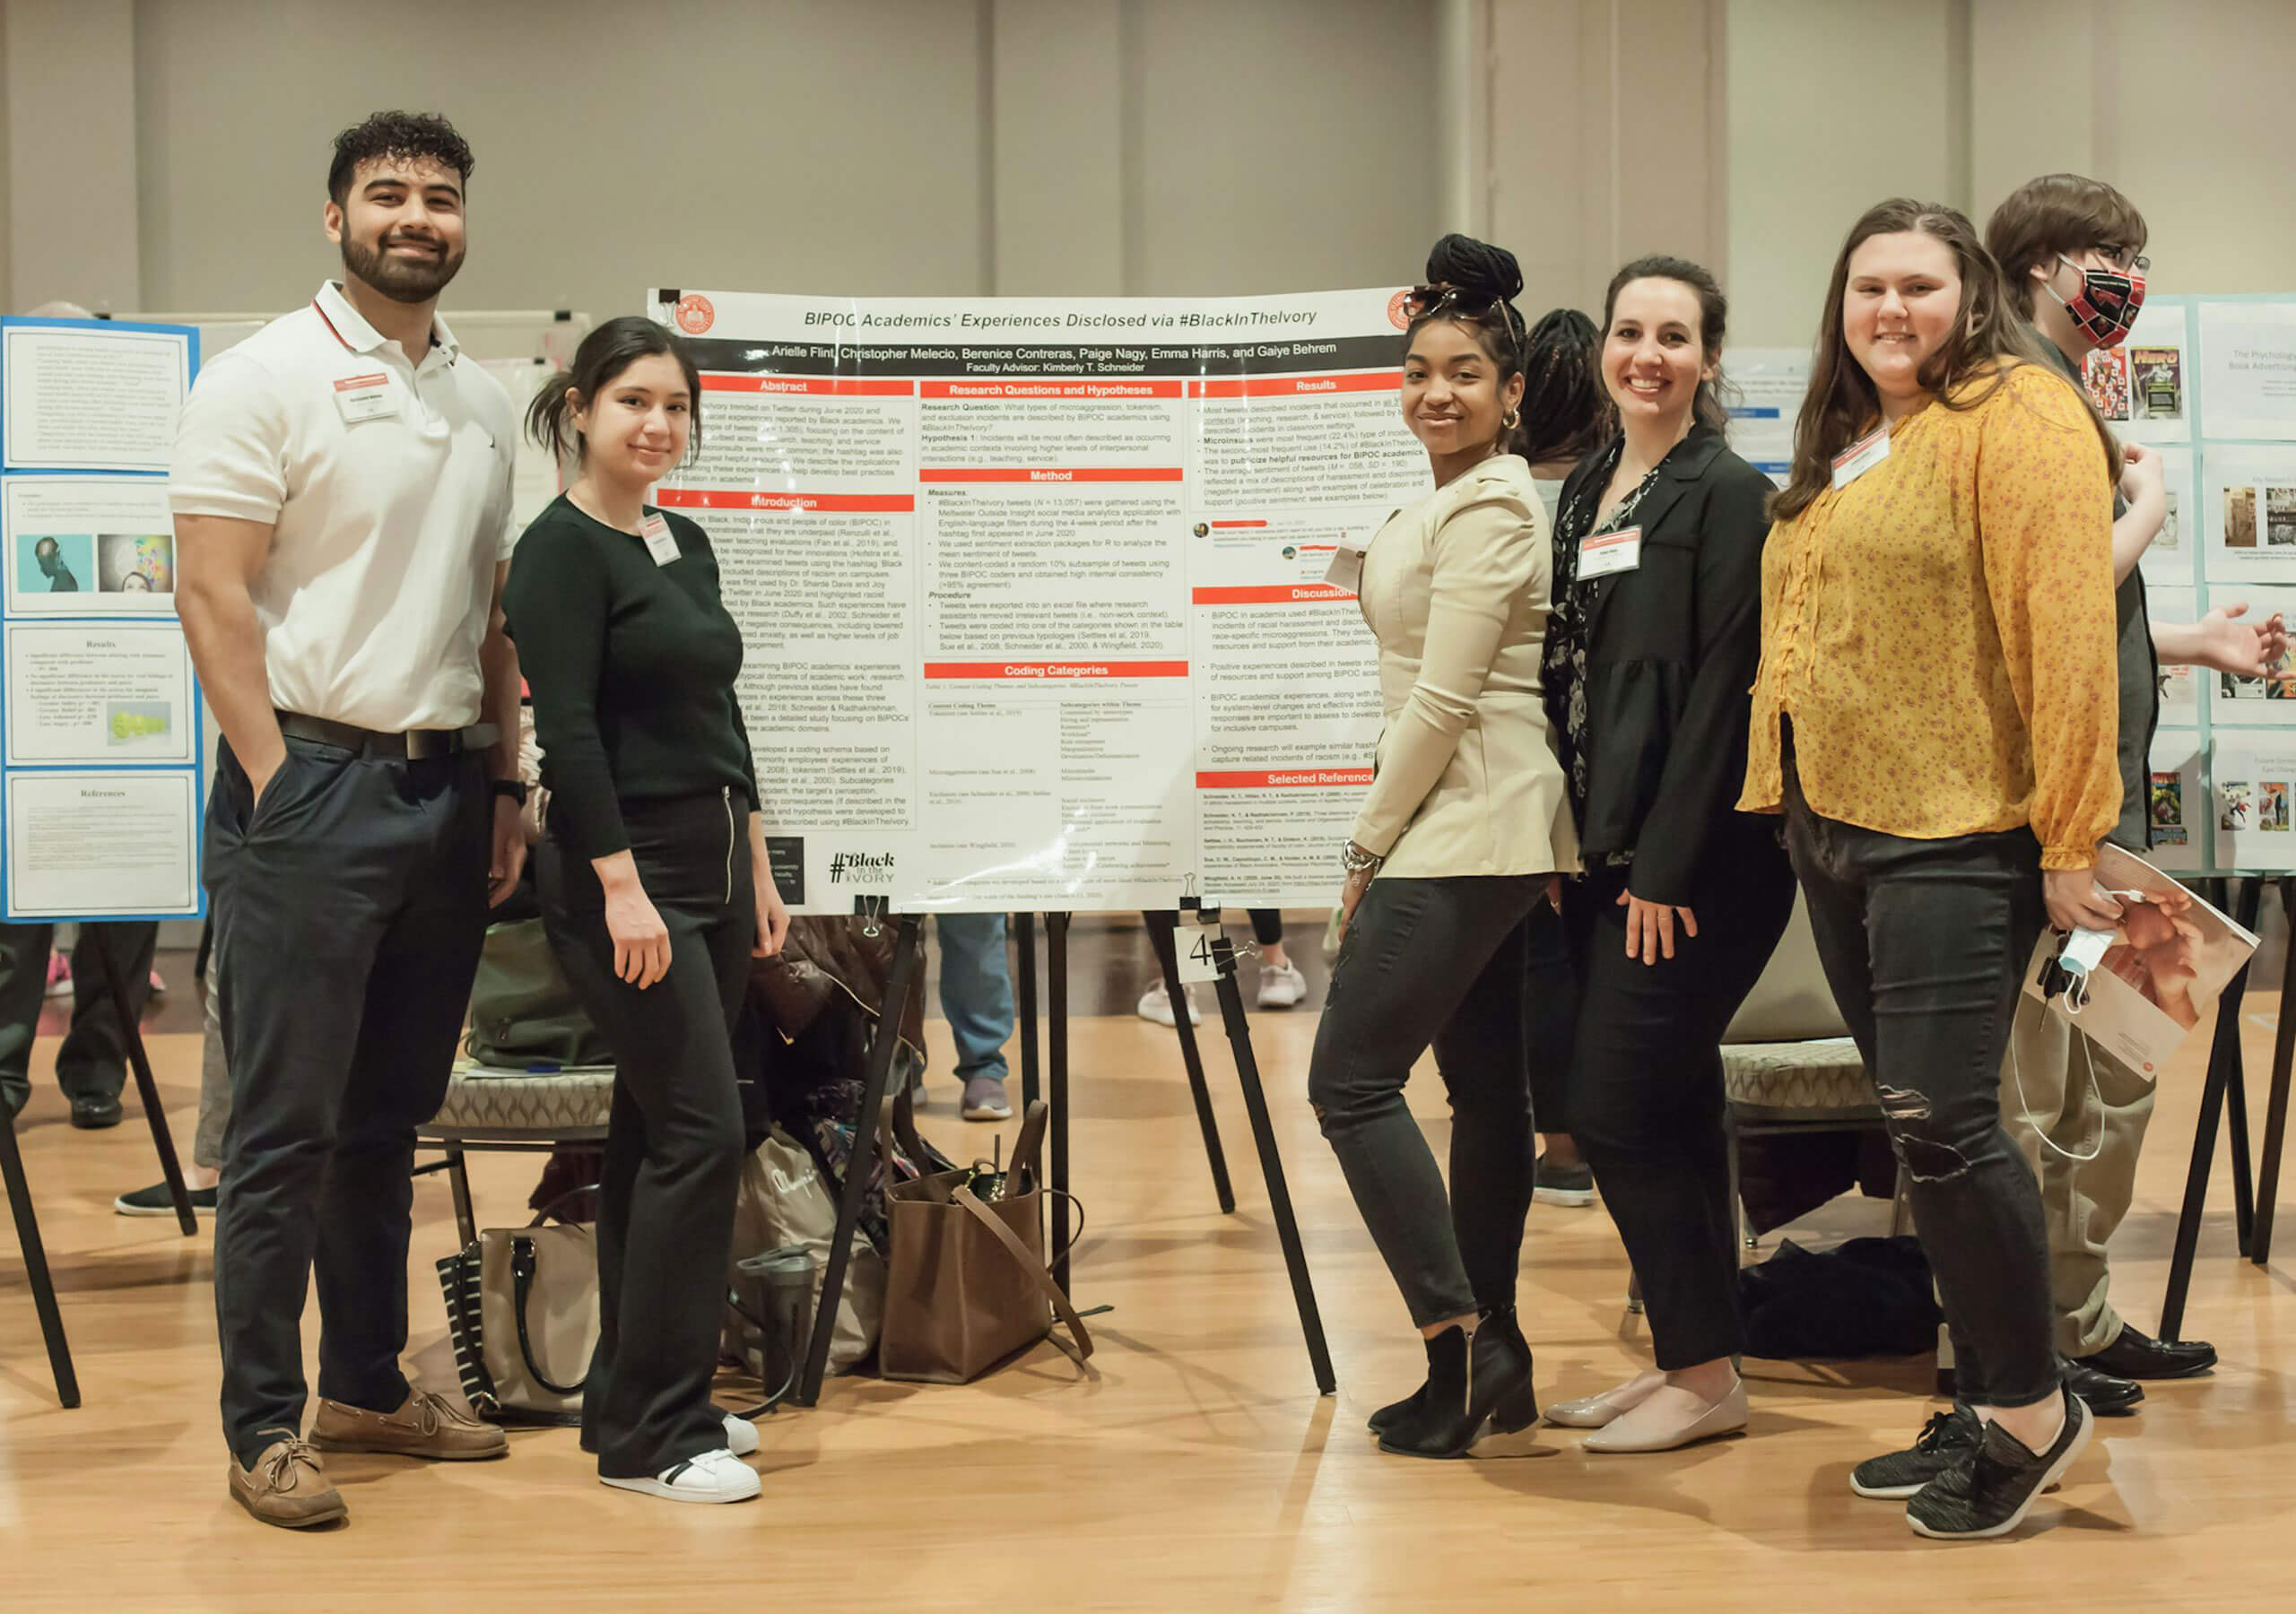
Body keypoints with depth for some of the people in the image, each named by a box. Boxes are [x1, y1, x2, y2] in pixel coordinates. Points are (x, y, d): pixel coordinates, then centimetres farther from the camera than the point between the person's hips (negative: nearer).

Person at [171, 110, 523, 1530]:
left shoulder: (484, 399, 14)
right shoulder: (269, 375, -6)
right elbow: (213, 591, -11)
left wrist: (506, 786, 12)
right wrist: (275, 781, -16)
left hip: (447, 789, 6)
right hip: (314, 786, -6)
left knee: (393, 1120, 14)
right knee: (288, 1130, -3)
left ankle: (368, 1388, 25)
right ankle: (264, 1429, 5)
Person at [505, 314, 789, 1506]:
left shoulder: (686, 544, 14)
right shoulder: (561, 550, -11)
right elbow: (568, 731, -18)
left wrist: (757, 870, 15)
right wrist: (623, 888, -22)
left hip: (710, 868, 9)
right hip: (621, 870, -9)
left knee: (655, 1129, 12)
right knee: (698, 1130, -10)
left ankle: (632, 1397, 20)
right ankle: (648, 1434, -3)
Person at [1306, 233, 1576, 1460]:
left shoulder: (1487, 506, -14)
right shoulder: (1452, 499, 17)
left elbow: (1445, 698, -18)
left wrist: (1366, 846, -12)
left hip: (1462, 835, -10)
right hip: (1490, 837, 10)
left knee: (1350, 1080, -8)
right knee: (1485, 1085, 11)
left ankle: (1460, 1342, -7)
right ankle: (1492, 1361, 16)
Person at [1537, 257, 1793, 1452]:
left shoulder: (1726, 496, -10)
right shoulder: (1587, 492, 14)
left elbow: (1719, 692, -15)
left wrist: (1663, 868, -17)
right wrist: (1575, 845, 8)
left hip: (1694, 860, -8)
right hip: (1604, 852, 8)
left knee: (1617, 1109, -7)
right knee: (1670, 1107, 12)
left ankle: (1706, 1375, 4)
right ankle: (1686, 1356, 20)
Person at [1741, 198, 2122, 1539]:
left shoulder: (2014, 415, -10)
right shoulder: (1848, 447, 17)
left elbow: (2066, 624, -17)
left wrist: (2072, 835, -20)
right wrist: (1786, 794, 19)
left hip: (1958, 834, -9)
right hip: (1838, 827, 9)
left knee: (1941, 1121, -12)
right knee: (1923, 1128, 12)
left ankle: (2037, 1410, 4)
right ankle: (1990, 1405, 21)